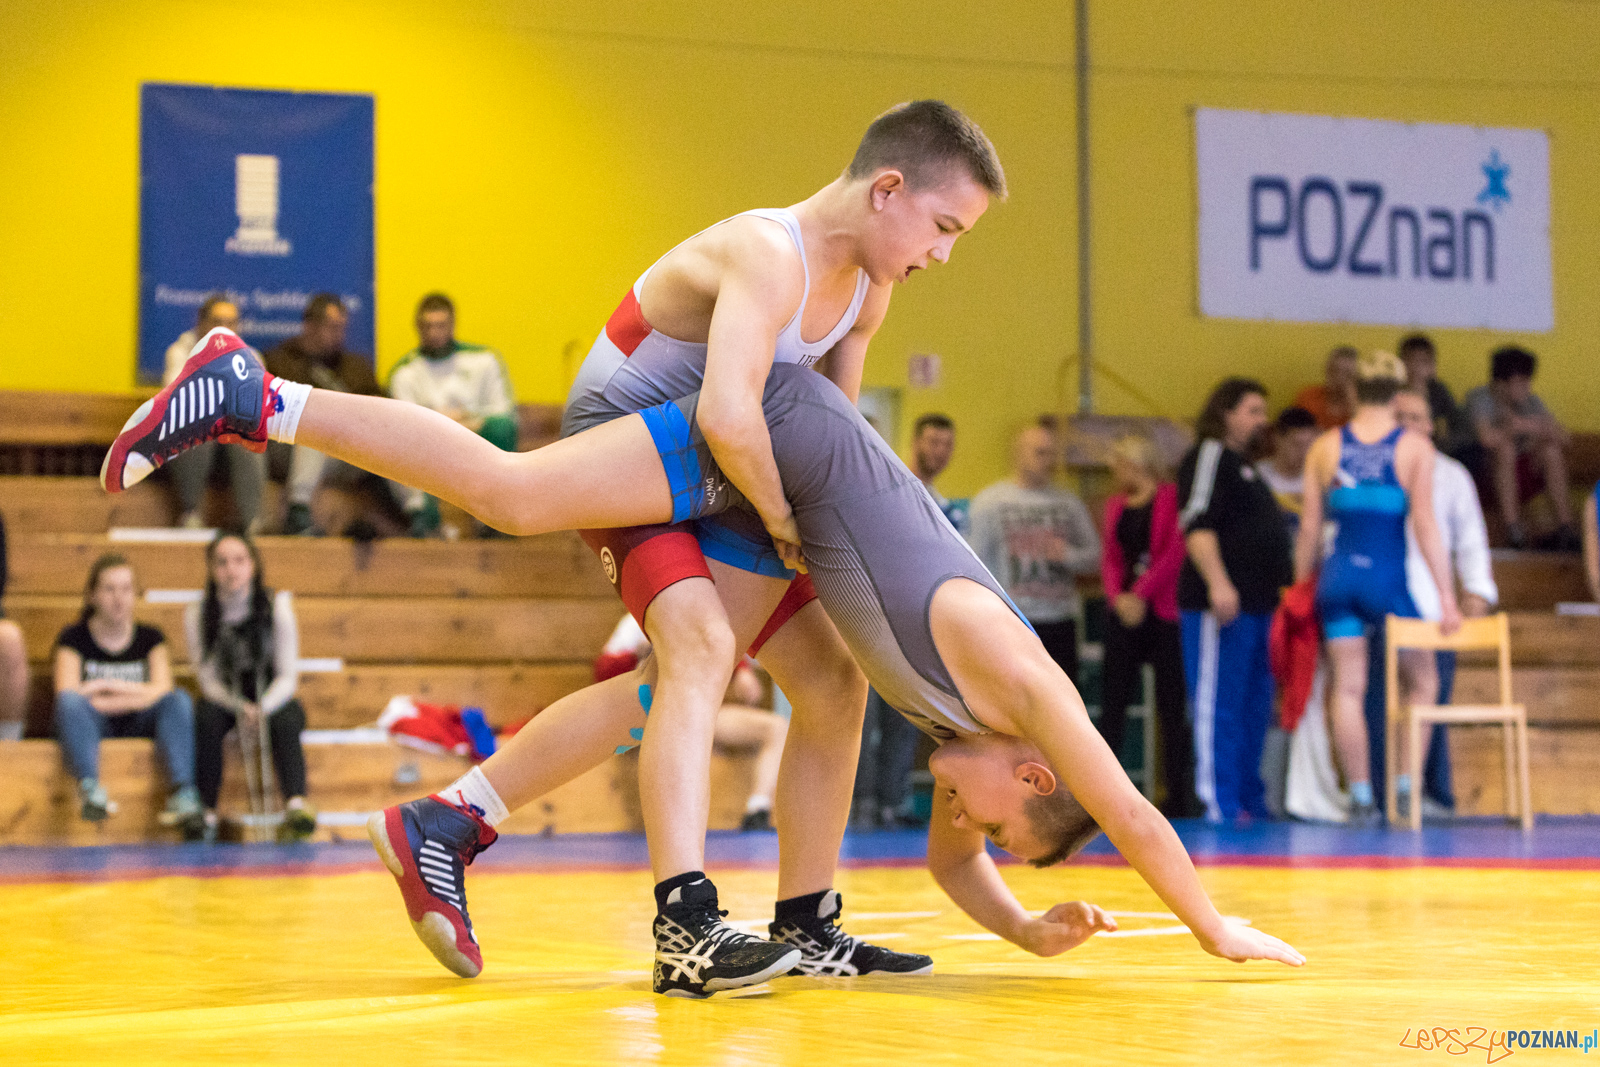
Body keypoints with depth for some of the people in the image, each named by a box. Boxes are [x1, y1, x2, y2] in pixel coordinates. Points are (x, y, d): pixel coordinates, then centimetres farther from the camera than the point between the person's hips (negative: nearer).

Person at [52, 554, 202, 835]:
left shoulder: (150, 638, 14)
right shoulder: (74, 638, 7)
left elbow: (163, 690, -3)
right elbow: (67, 694, -10)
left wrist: (106, 687, -15)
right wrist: (137, 694, -12)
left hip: (138, 727, 2)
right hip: (91, 727, -2)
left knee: (179, 700, -26)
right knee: (70, 702, -33)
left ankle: (183, 793, -45)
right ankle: (89, 787, -55)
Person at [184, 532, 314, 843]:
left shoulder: (276, 606, -9)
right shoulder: (197, 614, -7)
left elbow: (288, 676, -11)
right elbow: (208, 679, -8)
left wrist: (261, 709, -31)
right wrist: (242, 709, -28)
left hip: (273, 700, -1)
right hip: (225, 700, 1)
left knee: (286, 721, -34)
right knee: (206, 718, -33)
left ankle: (297, 803, -52)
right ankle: (205, 812, -32)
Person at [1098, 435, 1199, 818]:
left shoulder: (1172, 498, -1)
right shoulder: (1116, 505, 16)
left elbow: (1175, 552, -10)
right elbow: (1110, 557, 11)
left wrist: (1141, 593, -15)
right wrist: (1118, 596, -8)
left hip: (1163, 611, -5)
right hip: (1125, 614, 5)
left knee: (1172, 705, -2)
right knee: (1112, 701, -1)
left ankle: (1179, 795, 3)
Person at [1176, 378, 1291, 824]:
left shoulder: (1243, 466, 24)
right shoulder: (1209, 456, -6)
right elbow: (1198, 525, -17)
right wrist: (1218, 582, -28)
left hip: (1256, 604, 10)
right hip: (1223, 604, -10)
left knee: (1254, 709, 13)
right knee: (1219, 704, -10)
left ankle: (1250, 800, 19)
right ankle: (1219, 804, -11)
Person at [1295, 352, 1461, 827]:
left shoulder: (1325, 447, 5)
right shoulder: (1415, 447, -2)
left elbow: (1309, 527, 6)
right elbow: (1424, 522, -8)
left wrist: (1300, 588, 15)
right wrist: (1446, 597, -7)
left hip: (1339, 574, 3)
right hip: (1389, 575, -2)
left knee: (1348, 688, 4)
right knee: (1421, 682, 12)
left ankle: (1361, 798, 2)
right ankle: (1405, 786, 3)